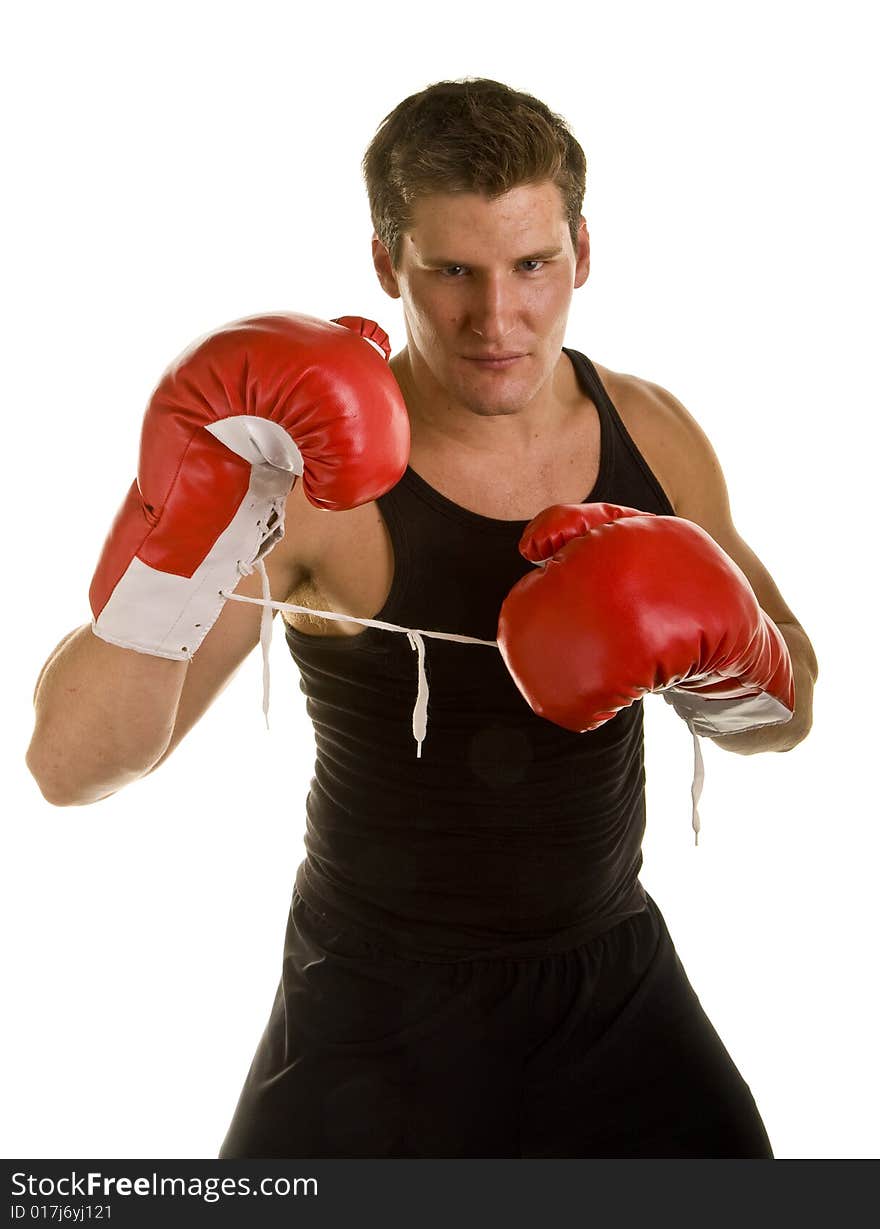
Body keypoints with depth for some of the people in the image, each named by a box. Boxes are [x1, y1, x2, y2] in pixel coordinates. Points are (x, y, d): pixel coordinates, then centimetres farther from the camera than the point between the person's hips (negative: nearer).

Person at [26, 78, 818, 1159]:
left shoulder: (653, 433, -5)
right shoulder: (319, 472, -20)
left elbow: (784, 715, 7)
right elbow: (73, 763, -25)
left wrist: (714, 653, -16)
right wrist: (185, 538, -39)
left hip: (618, 986, 4)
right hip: (377, 1018, -4)